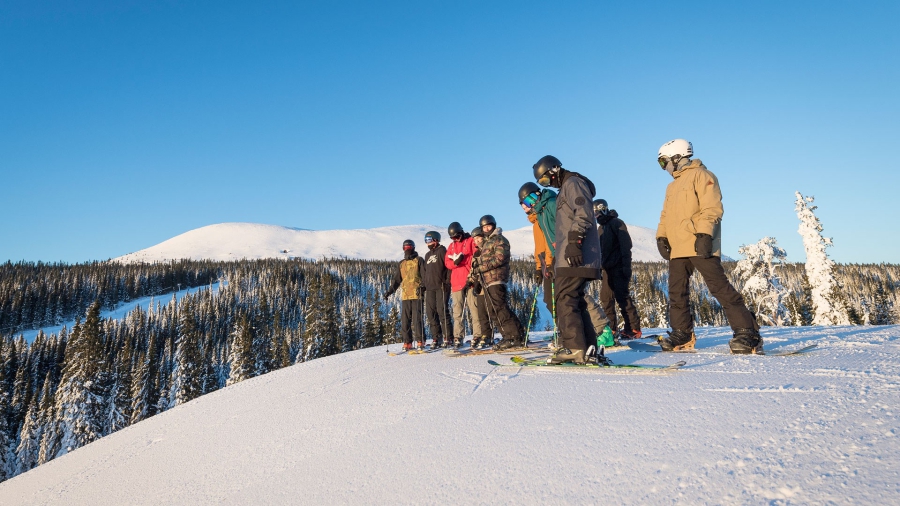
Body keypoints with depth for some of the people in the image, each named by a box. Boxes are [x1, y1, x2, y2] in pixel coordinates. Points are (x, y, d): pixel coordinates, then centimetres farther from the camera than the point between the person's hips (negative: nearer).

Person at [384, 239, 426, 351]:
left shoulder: (419, 260, 7)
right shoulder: (401, 264, 21)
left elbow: (424, 275, -1)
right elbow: (396, 280, 22)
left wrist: (423, 286, -19)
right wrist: (389, 291, 11)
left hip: (417, 294, -5)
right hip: (405, 295, 5)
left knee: (417, 318, -9)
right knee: (405, 319, 2)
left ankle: (420, 341, -3)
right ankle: (407, 342, 6)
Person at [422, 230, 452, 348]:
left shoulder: (442, 251, -1)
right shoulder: (427, 255, 23)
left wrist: (447, 281, -16)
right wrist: (424, 285, 18)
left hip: (441, 286, -8)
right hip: (430, 288, 8)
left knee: (442, 311, -11)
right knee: (430, 313, 3)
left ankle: (448, 338, -6)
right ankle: (436, 338, 9)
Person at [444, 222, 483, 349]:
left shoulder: (471, 241, 6)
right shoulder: (451, 246, 21)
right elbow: (447, 262, 10)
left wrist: (463, 259, -15)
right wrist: (455, 262, -12)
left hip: (470, 280, -5)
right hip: (456, 282, 5)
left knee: (474, 309, -8)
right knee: (457, 312, 3)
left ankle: (478, 336, -6)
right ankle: (458, 338, 5)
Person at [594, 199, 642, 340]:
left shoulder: (616, 223, -5)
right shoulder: (600, 227, 20)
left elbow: (626, 245, -13)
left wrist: (626, 266, -20)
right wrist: (601, 266, 17)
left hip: (618, 267, -8)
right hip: (607, 268, 8)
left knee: (622, 297, -10)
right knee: (606, 298, 5)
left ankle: (633, 329, -7)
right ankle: (611, 328, 11)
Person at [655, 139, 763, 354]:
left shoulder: (700, 175, -1)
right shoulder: (672, 186, 26)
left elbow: (712, 208, -12)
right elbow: (666, 215, 25)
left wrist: (704, 233, -22)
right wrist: (662, 237, 11)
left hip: (699, 246, -8)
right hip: (677, 249, 9)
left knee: (720, 288, -11)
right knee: (676, 293, 7)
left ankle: (747, 332, -7)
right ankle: (683, 334, 16)